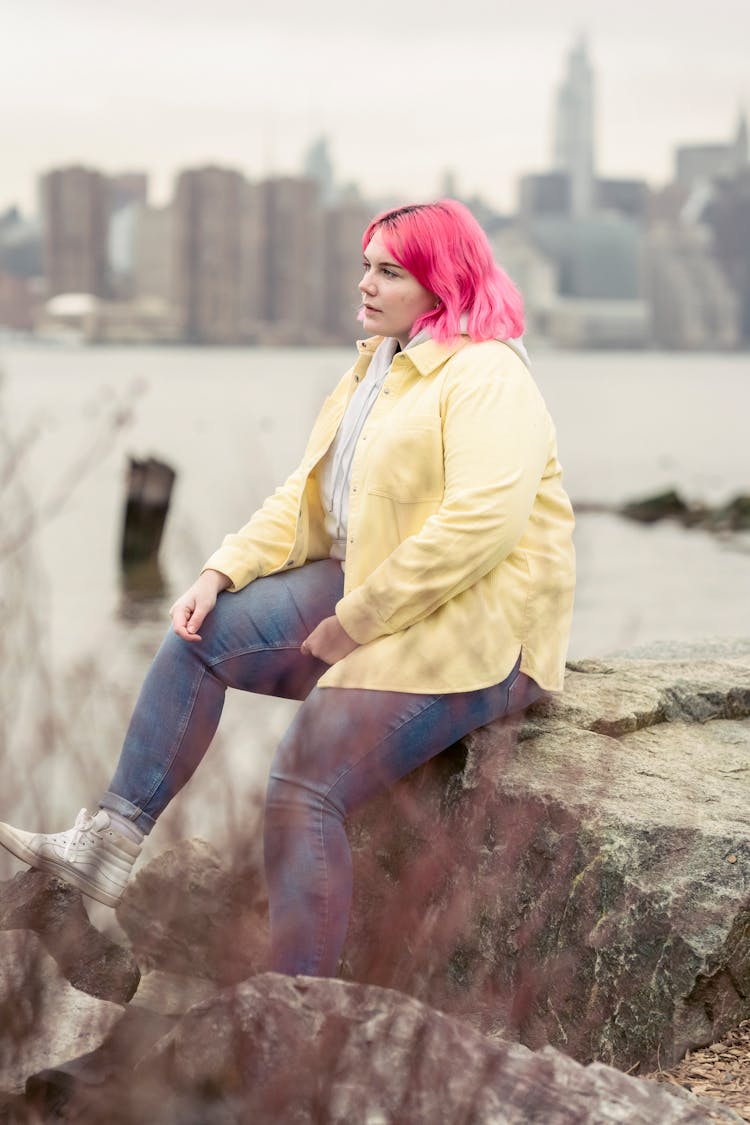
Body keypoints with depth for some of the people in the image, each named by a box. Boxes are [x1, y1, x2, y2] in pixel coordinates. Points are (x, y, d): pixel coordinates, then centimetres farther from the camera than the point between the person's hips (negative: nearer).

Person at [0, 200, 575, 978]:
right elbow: (305, 499, 15)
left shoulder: (487, 375, -13)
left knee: (303, 785, -21)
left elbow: (481, 521, -26)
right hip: (362, 591, 9)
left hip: (468, 622, -9)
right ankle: (110, 841, -3)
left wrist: (353, 623, -22)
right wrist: (221, 574, -1)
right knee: (201, 635, -4)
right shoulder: (374, 369, 16)